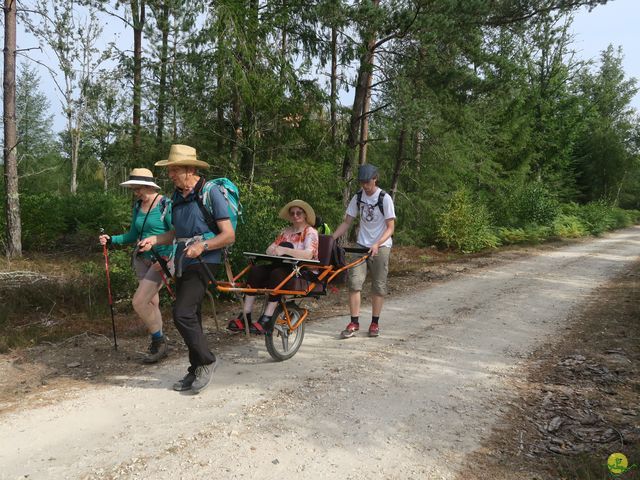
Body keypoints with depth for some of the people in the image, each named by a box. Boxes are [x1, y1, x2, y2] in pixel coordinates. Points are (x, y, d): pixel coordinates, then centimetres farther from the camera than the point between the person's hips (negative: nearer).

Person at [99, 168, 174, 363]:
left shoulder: (166, 205, -13)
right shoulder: (138, 207, 8)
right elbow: (133, 236, 16)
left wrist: (167, 259, -22)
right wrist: (111, 239, 3)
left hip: (163, 259, -7)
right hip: (143, 259, 7)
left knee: (138, 302, -14)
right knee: (151, 303, 11)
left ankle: (159, 341, 4)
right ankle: (158, 343, 25)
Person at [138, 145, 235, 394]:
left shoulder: (210, 193, -11)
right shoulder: (177, 196, 11)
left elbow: (229, 235, -13)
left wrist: (202, 245, -26)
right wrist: (154, 239, 4)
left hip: (203, 262, -8)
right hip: (183, 262, 8)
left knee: (183, 314, -18)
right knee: (191, 317, 11)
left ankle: (207, 361, 2)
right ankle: (196, 371, 23)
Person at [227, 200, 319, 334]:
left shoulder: (311, 232, -1)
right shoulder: (286, 231, 18)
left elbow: (308, 255, -20)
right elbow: (269, 249, 9)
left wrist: (285, 250, -30)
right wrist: (273, 250, -16)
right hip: (285, 267, 6)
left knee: (277, 274, -35)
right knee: (256, 270, -19)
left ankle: (266, 319, -32)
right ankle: (245, 317, -22)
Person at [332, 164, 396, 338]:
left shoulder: (384, 198, -9)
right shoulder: (358, 197, 3)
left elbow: (390, 228, -11)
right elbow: (346, 222, 7)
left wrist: (377, 244, -26)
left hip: (381, 246, -3)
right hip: (362, 245, 3)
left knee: (378, 286, 3)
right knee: (354, 282, -8)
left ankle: (375, 323, 15)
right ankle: (354, 323, -2)